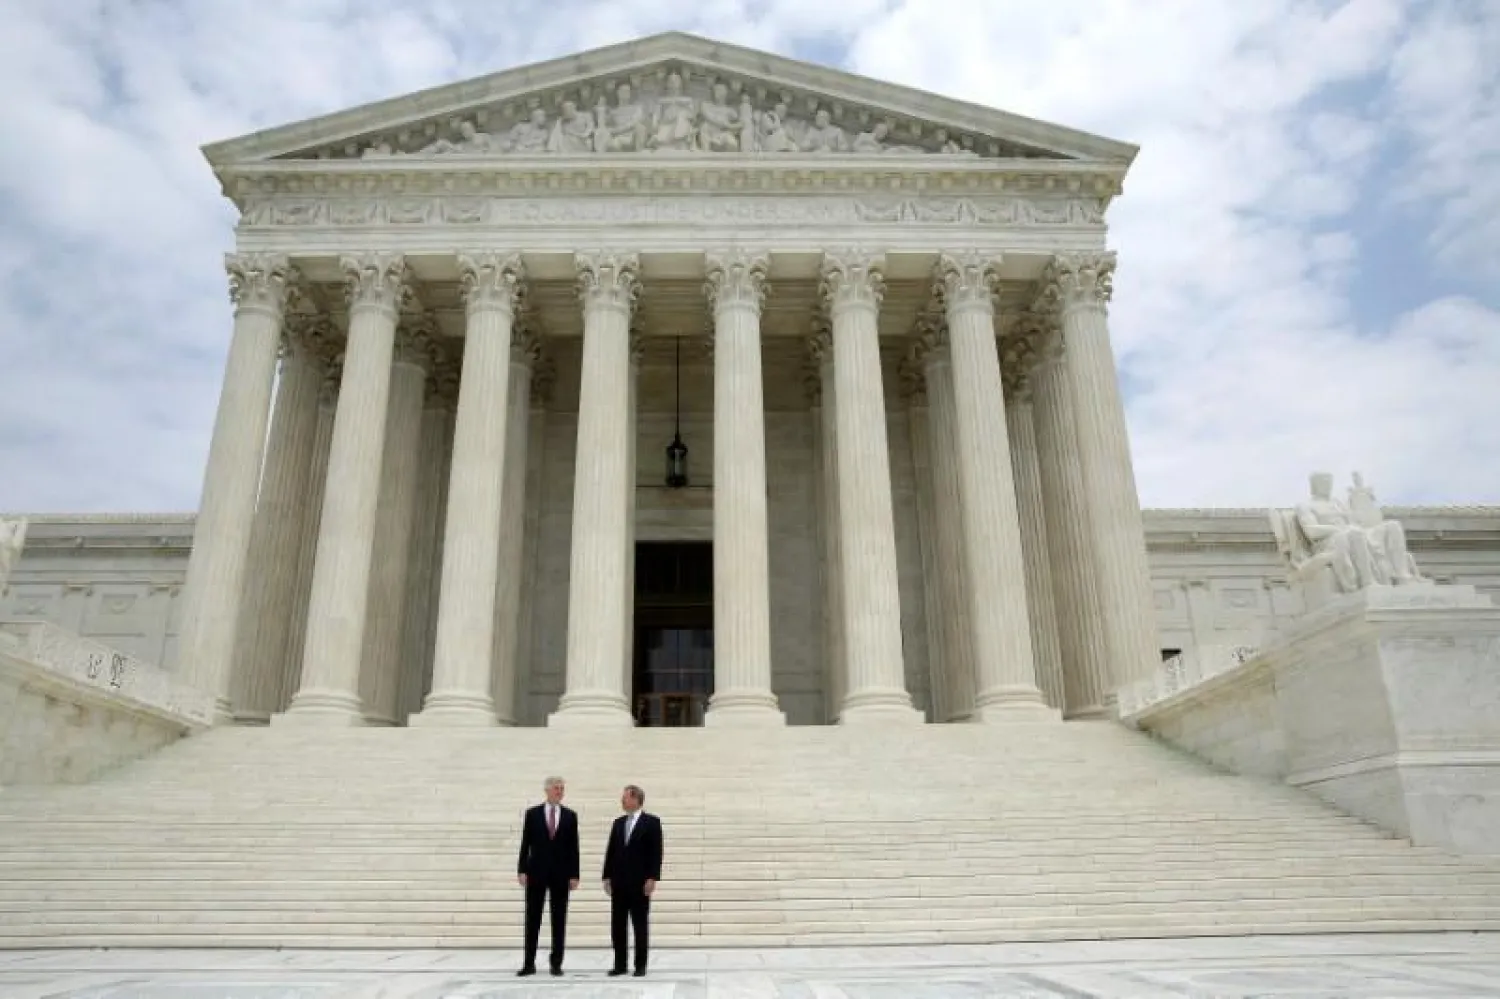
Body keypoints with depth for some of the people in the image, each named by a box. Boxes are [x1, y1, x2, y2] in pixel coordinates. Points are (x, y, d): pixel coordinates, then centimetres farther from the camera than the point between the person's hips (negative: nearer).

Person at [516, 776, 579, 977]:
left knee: (559, 920, 3)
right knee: (532, 919, 3)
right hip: (536, 872, -1)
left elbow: (573, 847, 3)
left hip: (561, 873, 1)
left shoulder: (570, 816, 4)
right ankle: (529, 963, 10)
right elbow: (525, 844, 1)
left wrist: (574, 875, -3)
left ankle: (556, 963, 11)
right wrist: (521, 870, -6)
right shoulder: (532, 813, 2)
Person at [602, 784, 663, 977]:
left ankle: (640, 965, 8)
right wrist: (607, 877, 6)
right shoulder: (618, 822, 13)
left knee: (640, 925, 1)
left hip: (640, 882, -5)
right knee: (617, 925, 6)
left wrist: (652, 878, -14)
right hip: (619, 882, 5)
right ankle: (619, 964, 13)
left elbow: (656, 852, -8)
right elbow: (610, 851, 12)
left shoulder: (651, 822, -4)